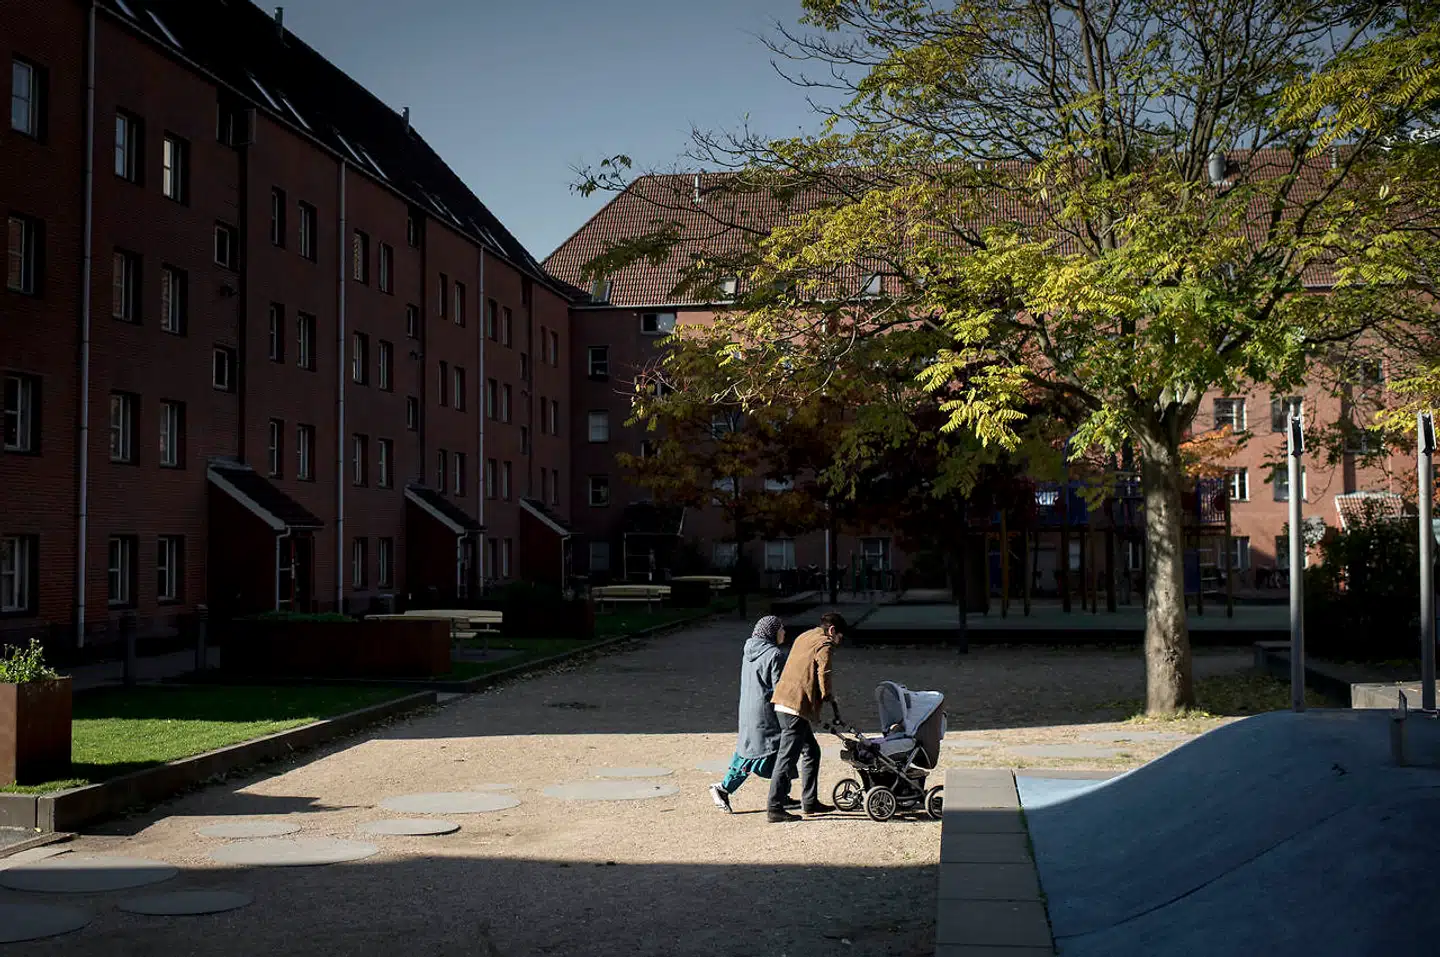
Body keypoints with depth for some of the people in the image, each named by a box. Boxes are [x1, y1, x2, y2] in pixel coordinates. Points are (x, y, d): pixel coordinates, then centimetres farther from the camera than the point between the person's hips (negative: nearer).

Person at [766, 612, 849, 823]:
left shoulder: (804, 638, 21)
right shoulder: (824, 645, -6)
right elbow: (824, 679, -13)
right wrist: (833, 703, 2)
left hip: (782, 701, 10)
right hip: (797, 707, -10)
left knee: (811, 751, 19)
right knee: (787, 758, -7)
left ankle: (810, 802, 24)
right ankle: (775, 809, -6)